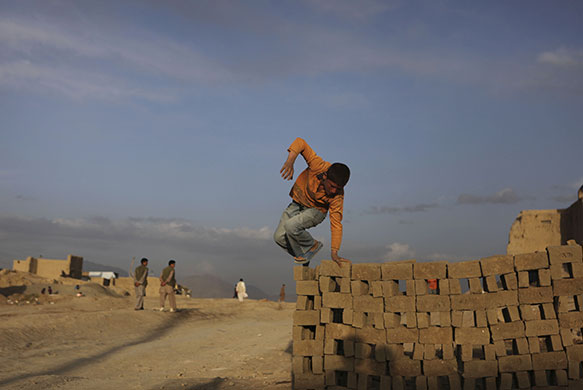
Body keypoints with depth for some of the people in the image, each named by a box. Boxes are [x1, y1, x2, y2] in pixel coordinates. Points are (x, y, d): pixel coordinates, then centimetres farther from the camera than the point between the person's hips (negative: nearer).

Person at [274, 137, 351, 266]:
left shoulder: (337, 196, -29)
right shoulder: (319, 166, -31)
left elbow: (336, 224, -25)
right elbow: (300, 142, -27)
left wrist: (334, 253, -28)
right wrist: (290, 161, -42)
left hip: (315, 211, -3)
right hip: (297, 204, 3)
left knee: (291, 226, -30)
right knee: (279, 237, -9)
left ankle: (312, 245, -2)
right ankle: (304, 256, 15)